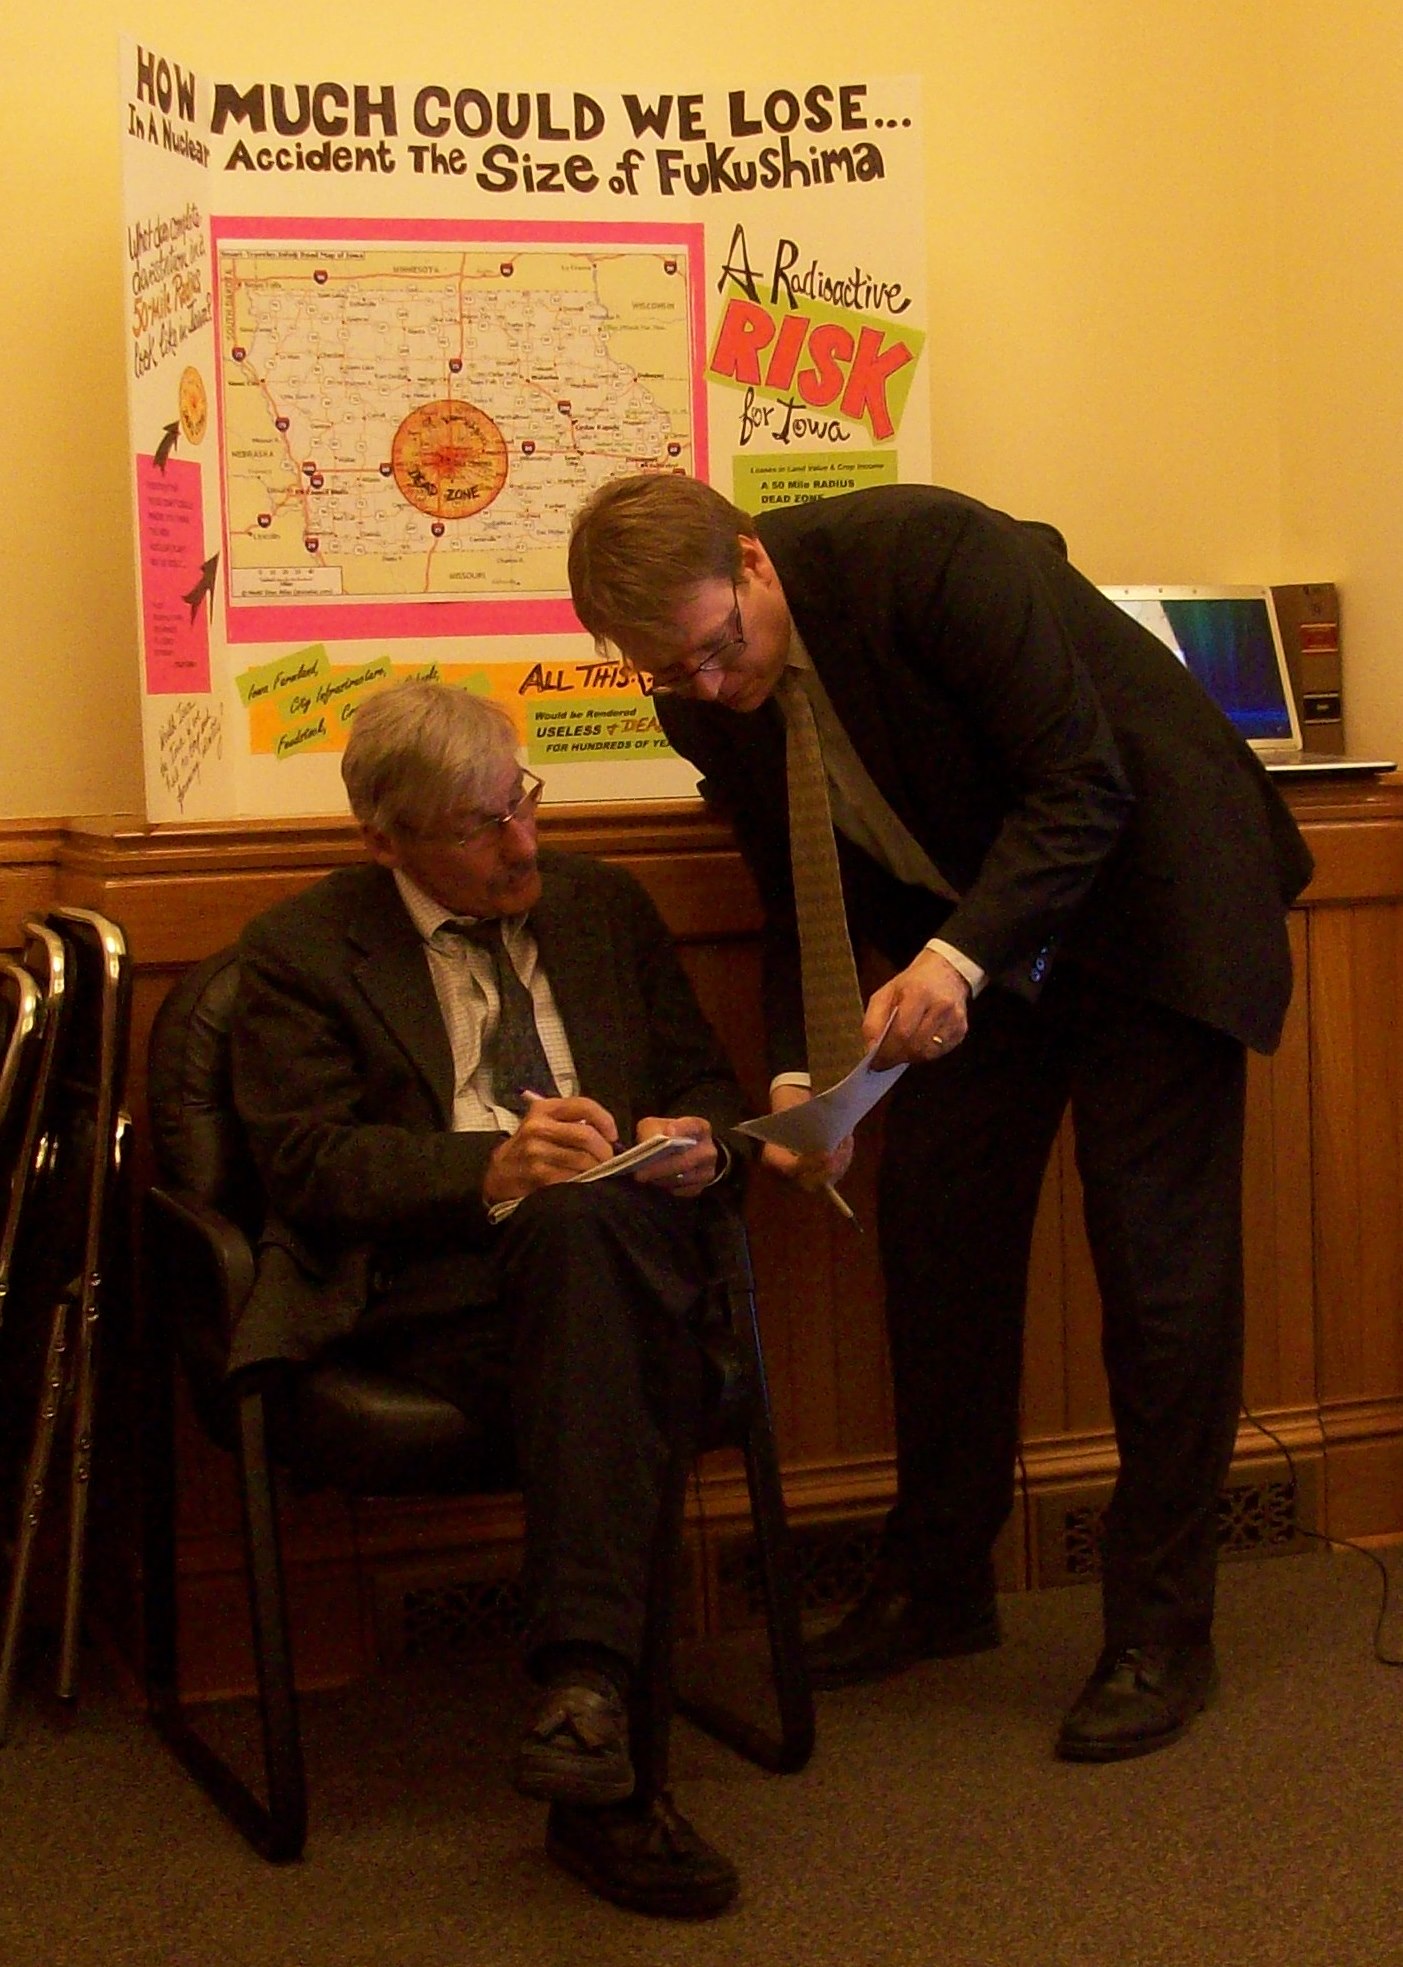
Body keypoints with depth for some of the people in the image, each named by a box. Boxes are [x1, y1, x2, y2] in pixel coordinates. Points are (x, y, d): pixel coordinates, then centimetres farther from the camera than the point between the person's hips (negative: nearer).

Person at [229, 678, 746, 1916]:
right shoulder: (301, 952, 7)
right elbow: (310, 1162, -6)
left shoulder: (604, 906, 20)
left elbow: (706, 1084, 21)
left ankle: (580, 1696, -44)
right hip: (423, 1292, -2)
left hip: (619, 1256, 3)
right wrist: (491, 1170, -23)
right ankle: (598, 1774, -38)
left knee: (576, 1220, -37)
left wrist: (700, 1147, -6)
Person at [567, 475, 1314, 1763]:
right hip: (970, 944, 6)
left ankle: (1161, 1632, 4)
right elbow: (804, 909, 2)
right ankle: (939, 1584, 21)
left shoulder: (930, 552, -28)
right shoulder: (709, 706, -7)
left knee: (1160, 1267, -6)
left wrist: (954, 960, -38)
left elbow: (1082, 787, -27)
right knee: (934, 1230, 4)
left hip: (1148, 895, -6)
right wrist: (797, 1079, -14)